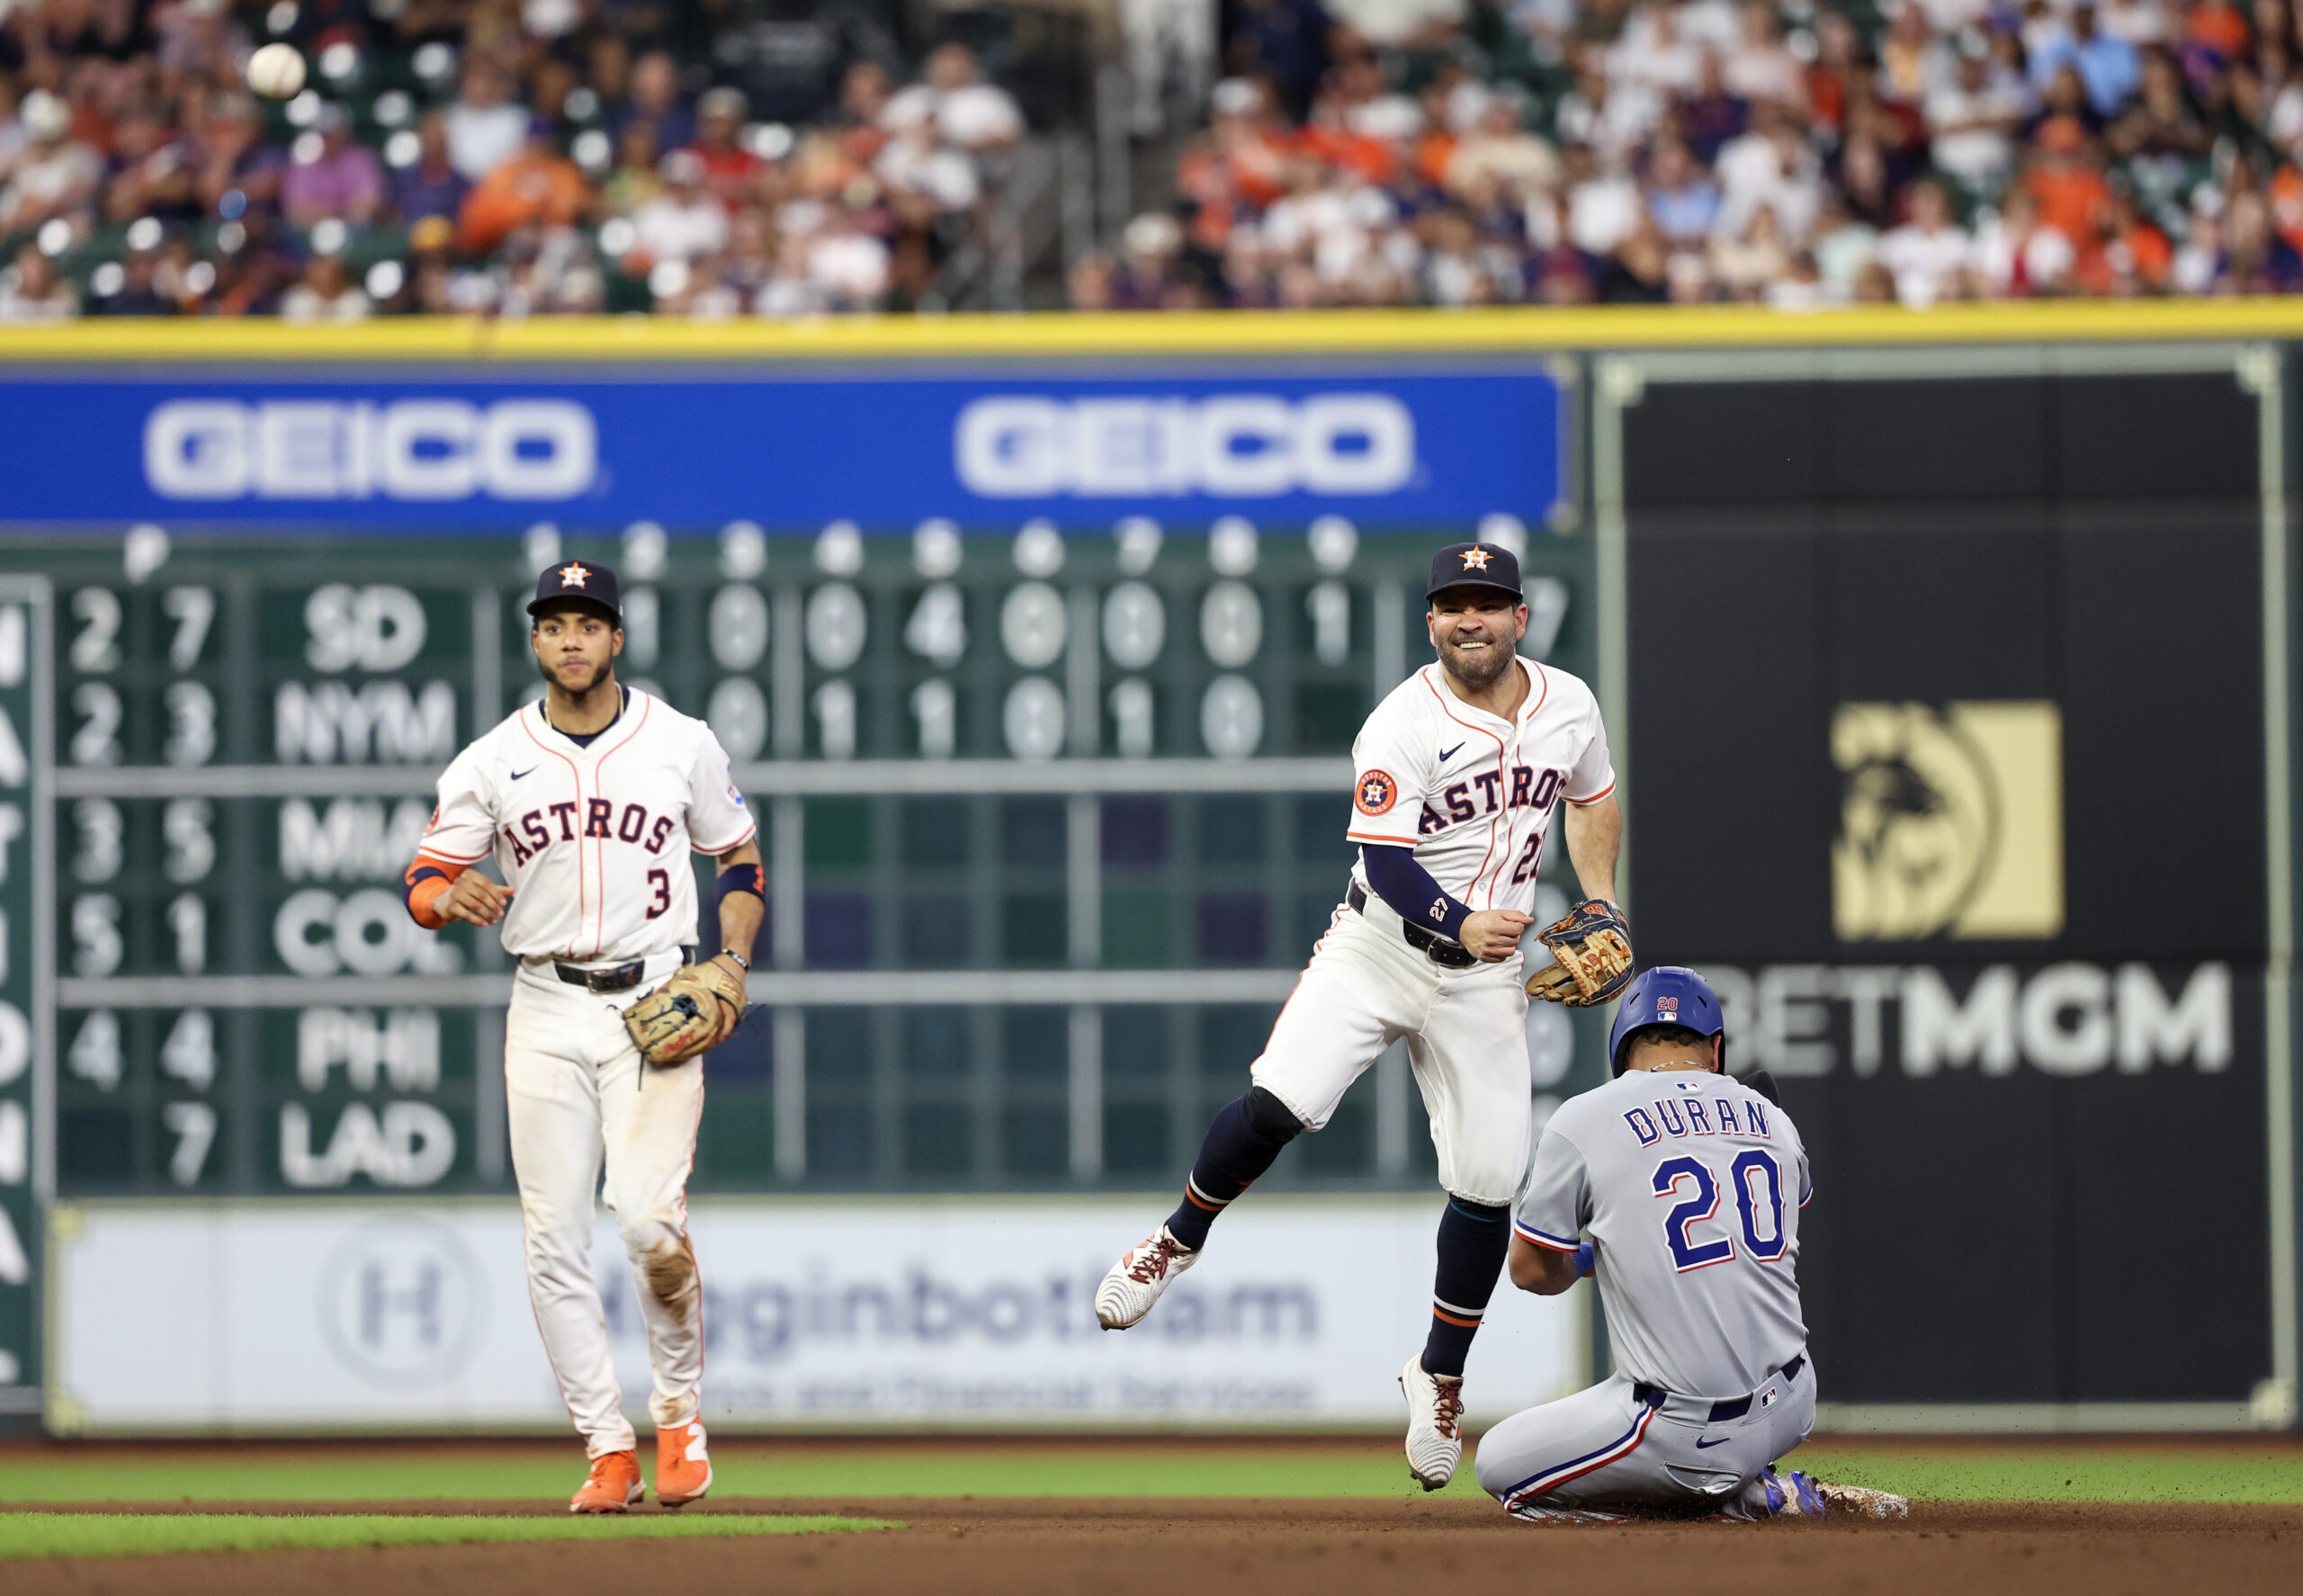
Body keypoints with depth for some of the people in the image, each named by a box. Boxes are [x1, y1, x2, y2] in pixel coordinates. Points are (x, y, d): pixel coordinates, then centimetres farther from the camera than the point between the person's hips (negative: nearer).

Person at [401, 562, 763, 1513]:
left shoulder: (682, 744, 5)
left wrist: (732, 962, -2)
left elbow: (740, 859, 14)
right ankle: (608, 1449, 6)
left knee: (647, 1215, -18)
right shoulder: (491, 762, 5)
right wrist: (455, 897, -19)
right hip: (546, 1013, 2)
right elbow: (424, 883, 5)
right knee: (554, 1243, -4)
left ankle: (680, 1412, 5)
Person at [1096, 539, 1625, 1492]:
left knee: (1490, 1181, -2)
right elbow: (1386, 864, -19)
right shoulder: (1404, 725, -15)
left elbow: (1592, 799, 21)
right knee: (1278, 1105, -23)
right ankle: (1179, 1241, 5)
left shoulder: (1568, 705, 2)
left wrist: (1598, 902, 6)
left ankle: (1439, 1377, 18)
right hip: (1379, 948, -4)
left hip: (1484, 980, 4)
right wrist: (1459, 924, -36)